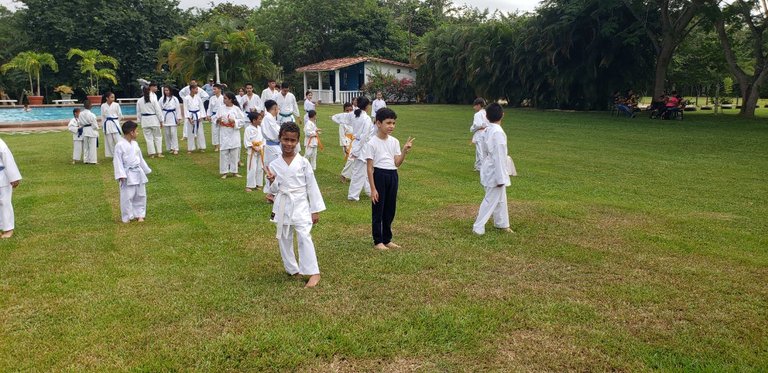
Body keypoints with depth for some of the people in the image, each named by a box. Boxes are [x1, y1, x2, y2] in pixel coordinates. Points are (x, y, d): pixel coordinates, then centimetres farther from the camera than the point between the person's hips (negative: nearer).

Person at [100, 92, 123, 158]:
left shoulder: (116, 105, -2)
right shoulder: (103, 106, 3)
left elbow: (120, 115, 5)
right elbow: (103, 116, 9)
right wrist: (103, 125, 8)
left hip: (115, 124, -2)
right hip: (107, 125, 2)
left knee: (118, 140, -6)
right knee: (109, 141, 6)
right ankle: (112, 154, 16)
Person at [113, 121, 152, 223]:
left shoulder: (135, 143, 9)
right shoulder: (120, 145, -13)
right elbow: (117, 161, -13)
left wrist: (146, 170, 23)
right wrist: (121, 175, -19)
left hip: (138, 173, 7)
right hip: (128, 175, -7)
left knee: (141, 195, 12)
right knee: (127, 197, -2)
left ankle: (139, 214, 23)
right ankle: (127, 217, 10)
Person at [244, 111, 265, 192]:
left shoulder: (260, 128, 6)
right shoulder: (248, 129, -13)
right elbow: (246, 141, -14)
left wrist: (262, 148, 1)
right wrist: (254, 148, -17)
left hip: (260, 151, 6)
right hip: (252, 151, -6)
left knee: (260, 168, 11)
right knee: (252, 169, -6)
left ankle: (258, 184, 22)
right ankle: (249, 186, 2)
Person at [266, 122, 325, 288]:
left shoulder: (303, 162, -6)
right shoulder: (274, 165, 0)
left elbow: (312, 186, -2)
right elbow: (274, 190, 7)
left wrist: (315, 210, -2)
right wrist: (272, 182, -16)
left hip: (300, 205, -3)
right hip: (282, 206, 4)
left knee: (304, 236, -15)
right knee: (284, 239, 12)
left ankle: (314, 273, -10)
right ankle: (293, 269, 29)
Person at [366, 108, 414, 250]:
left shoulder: (394, 141, 6)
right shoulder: (372, 143, -10)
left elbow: (397, 163, 4)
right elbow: (370, 167, -10)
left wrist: (405, 151, -11)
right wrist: (373, 188, -13)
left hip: (392, 175, 6)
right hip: (379, 175, -6)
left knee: (390, 209, 13)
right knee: (378, 209, 4)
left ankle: (387, 239, 27)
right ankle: (378, 241, 16)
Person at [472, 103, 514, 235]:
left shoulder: (487, 130, 5)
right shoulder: (498, 132, -23)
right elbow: (499, 157, -23)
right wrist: (500, 178, -19)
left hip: (490, 169, 9)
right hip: (495, 172, -9)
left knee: (500, 198, 20)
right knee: (491, 200, 1)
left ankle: (502, 223, 32)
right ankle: (478, 227, 7)